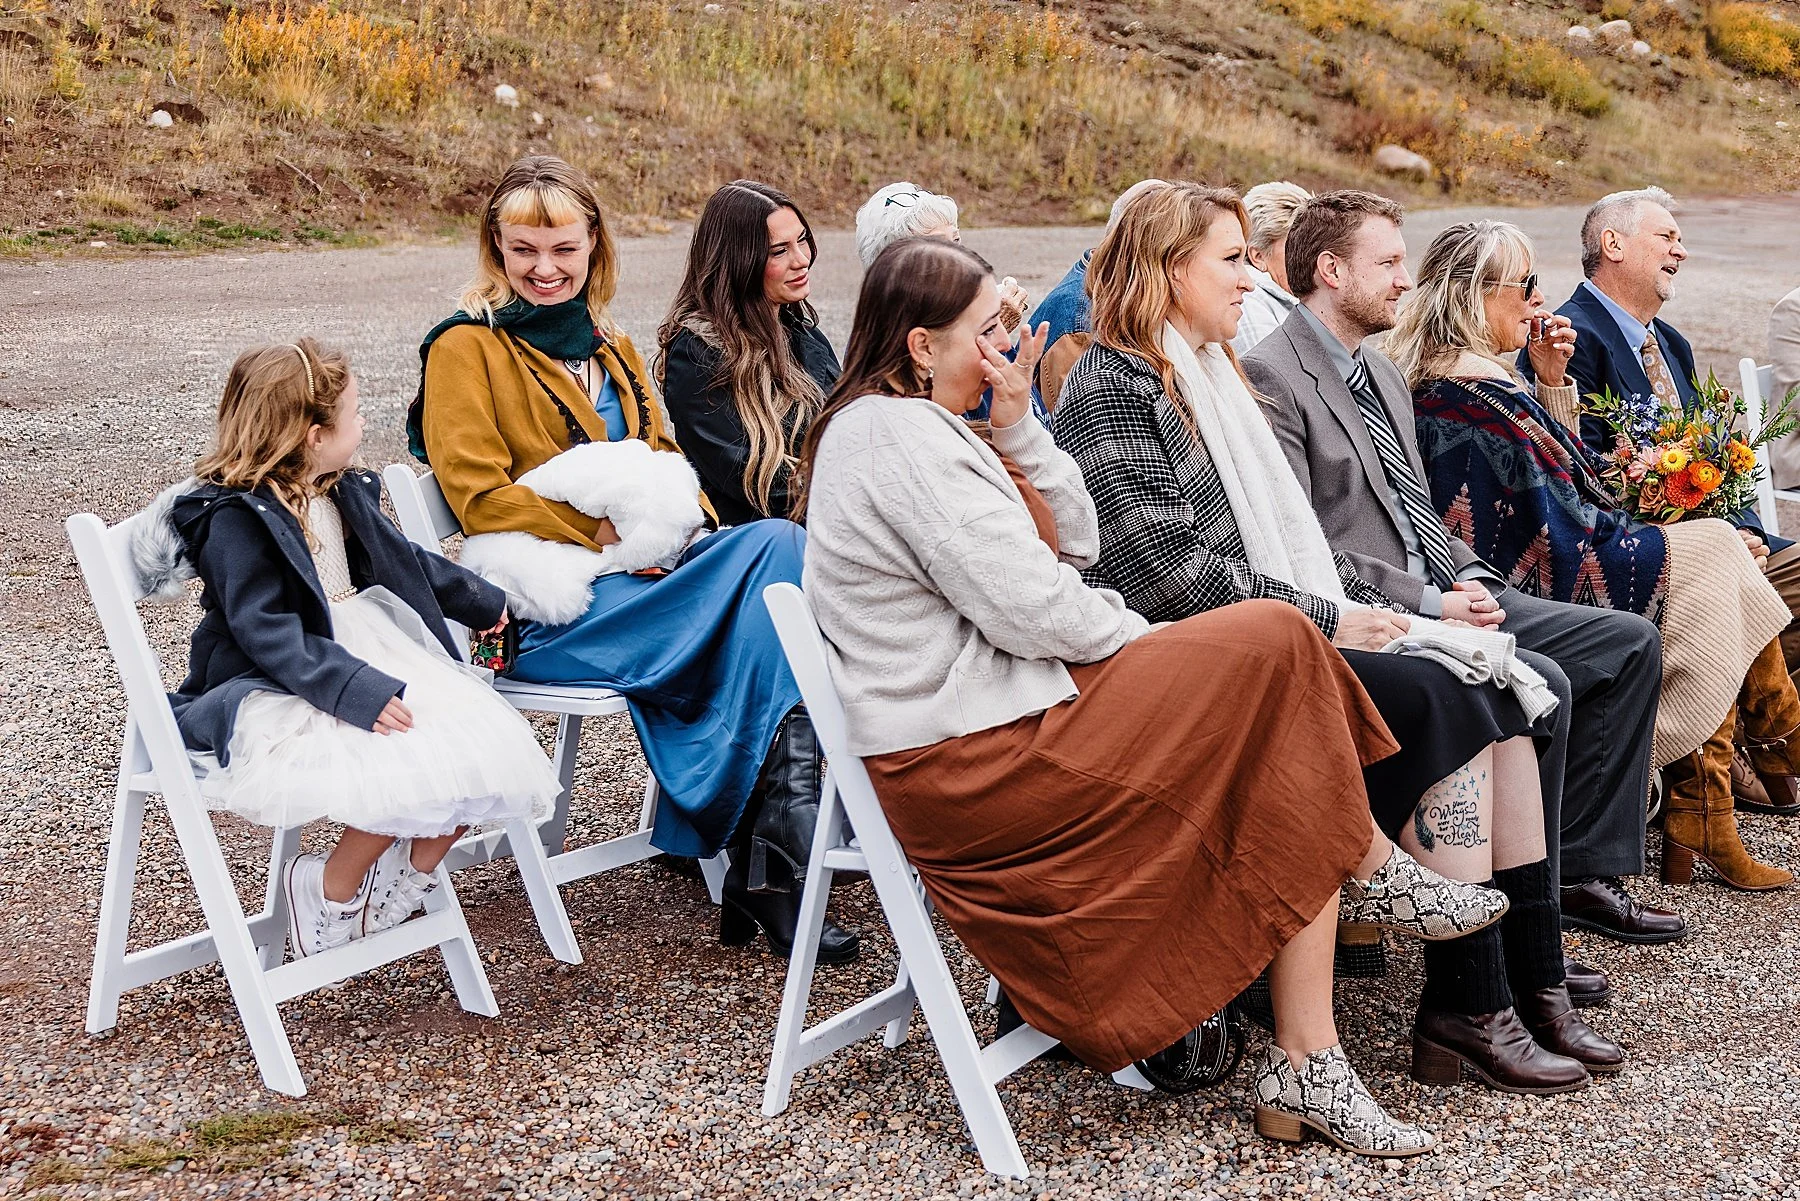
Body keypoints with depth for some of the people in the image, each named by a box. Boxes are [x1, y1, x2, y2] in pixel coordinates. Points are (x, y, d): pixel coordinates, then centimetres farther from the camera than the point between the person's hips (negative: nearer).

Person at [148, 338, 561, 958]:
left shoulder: (340, 492, 11)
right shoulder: (231, 518, -17)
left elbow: (404, 559, 28)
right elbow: (269, 634, -26)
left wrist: (485, 602, 34)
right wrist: (357, 692, -34)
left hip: (364, 645, 9)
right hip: (271, 685, -9)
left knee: (479, 738, -9)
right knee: (406, 762, -30)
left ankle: (409, 873, 8)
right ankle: (328, 893, -7)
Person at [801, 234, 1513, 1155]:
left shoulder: (903, 427, 18)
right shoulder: (901, 436, -17)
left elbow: (1076, 540, 15)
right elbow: (1032, 609, -21)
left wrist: (1015, 424, 1)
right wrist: (1154, 641, -3)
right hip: (971, 762, -11)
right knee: (1274, 649, -12)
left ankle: (1308, 1065, 0)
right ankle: (1377, 868, 14)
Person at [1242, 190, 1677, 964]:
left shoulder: (1384, 375, 20)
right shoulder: (1270, 378, -11)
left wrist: (1473, 578, 3)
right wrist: (1428, 602, -19)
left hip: (1442, 596, 10)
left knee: (1631, 643, 4)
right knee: (1539, 683, -29)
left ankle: (1581, 872, 8)